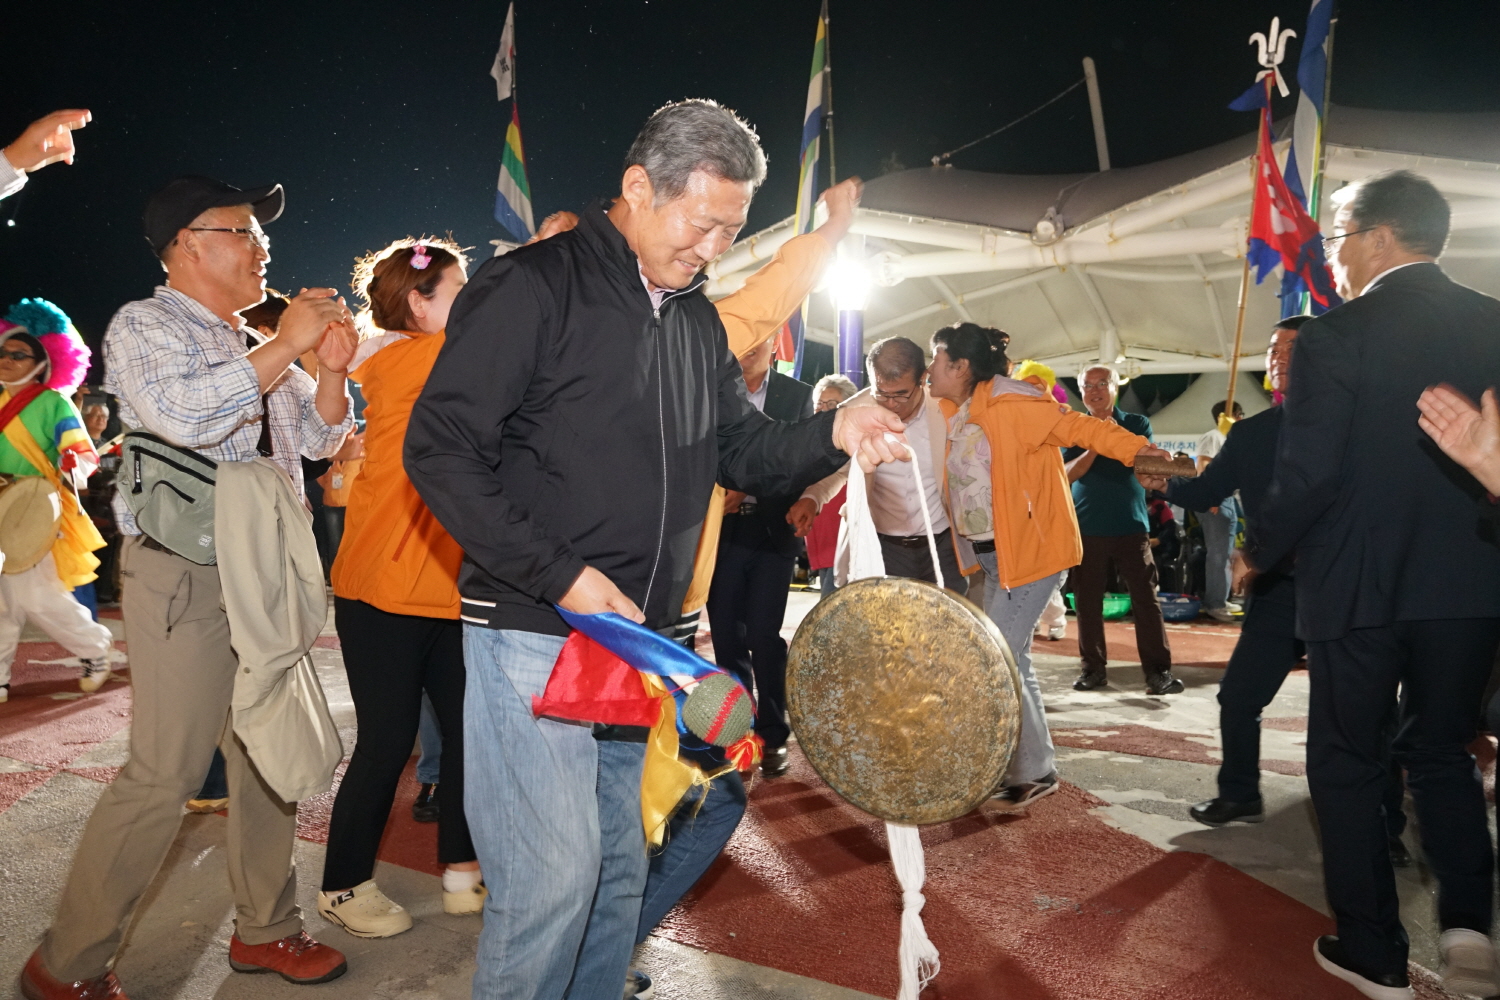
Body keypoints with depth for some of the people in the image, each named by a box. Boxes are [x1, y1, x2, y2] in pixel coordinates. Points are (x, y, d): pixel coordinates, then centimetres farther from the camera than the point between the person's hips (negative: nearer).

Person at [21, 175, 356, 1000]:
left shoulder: (254, 350, 17)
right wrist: (284, 347, -18)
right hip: (186, 576, -7)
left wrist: (330, 367, -1)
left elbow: (321, 437, 17)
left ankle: (264, 930, 27)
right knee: (163, 777, -6)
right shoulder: (143, 326, -4)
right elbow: (184, 413, -23)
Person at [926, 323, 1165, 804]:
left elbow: (1077, 426, -20)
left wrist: (1137, 449, -30)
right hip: (987, 555, 9)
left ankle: (1033, 771, 9)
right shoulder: (955, 415, 8)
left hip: (1027, 551, -9)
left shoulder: (1009, 404, -17)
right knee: (1010, 661, 16)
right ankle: (1031, 767, 31)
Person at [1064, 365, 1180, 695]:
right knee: (1087, 601, 5)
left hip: (1131, 526, -1)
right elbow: (1069, 474, -7)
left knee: (1145, 598, -3)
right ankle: (1093, 667, 15)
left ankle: (1159, 670, 1)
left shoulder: (1136, 424, 6)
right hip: (1087, 528, 1)